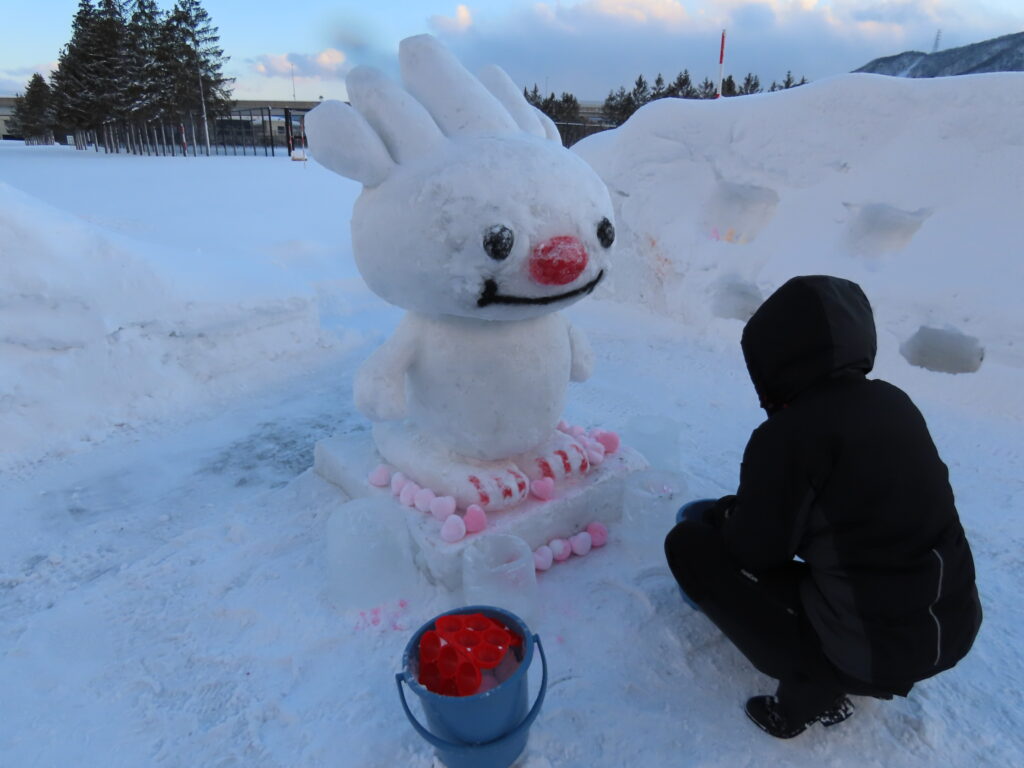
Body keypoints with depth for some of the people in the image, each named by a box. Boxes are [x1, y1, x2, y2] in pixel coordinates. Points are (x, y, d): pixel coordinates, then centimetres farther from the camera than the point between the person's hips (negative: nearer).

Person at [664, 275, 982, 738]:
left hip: (870, 645, -7)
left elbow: (755, 548, -9)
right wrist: (736, 511, 17)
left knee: (688, 543, 1)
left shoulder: (789, 432, -20)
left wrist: (715, 515, 12)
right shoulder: (894, 403, 2)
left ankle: (813, 687, -1)